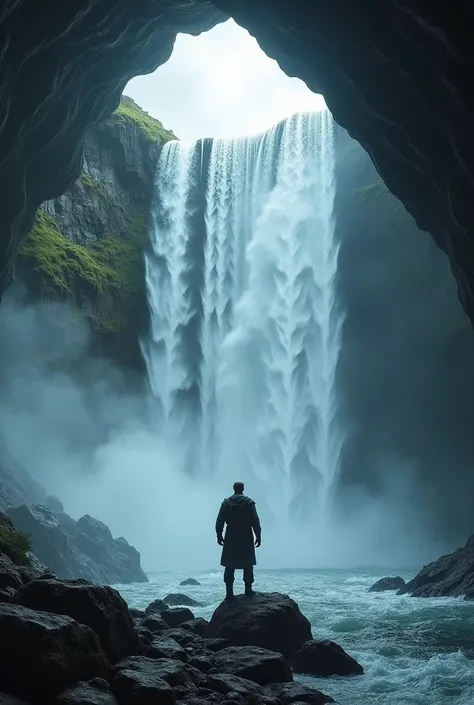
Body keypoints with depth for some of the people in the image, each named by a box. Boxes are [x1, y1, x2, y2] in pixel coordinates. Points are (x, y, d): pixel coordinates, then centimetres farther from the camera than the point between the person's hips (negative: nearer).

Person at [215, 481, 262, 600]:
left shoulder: (226, 503, 3)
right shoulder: (249, 502, -3)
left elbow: (219, 522, 3)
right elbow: (255, 522, -6)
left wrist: (219, 536, 11)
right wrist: (258, 536, 0)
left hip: (230, 539, 2)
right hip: (246, 538, -2)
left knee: (229, 566, 4)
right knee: (248, 565, 8)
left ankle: (229, 592, -1)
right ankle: (248, 590, 6)